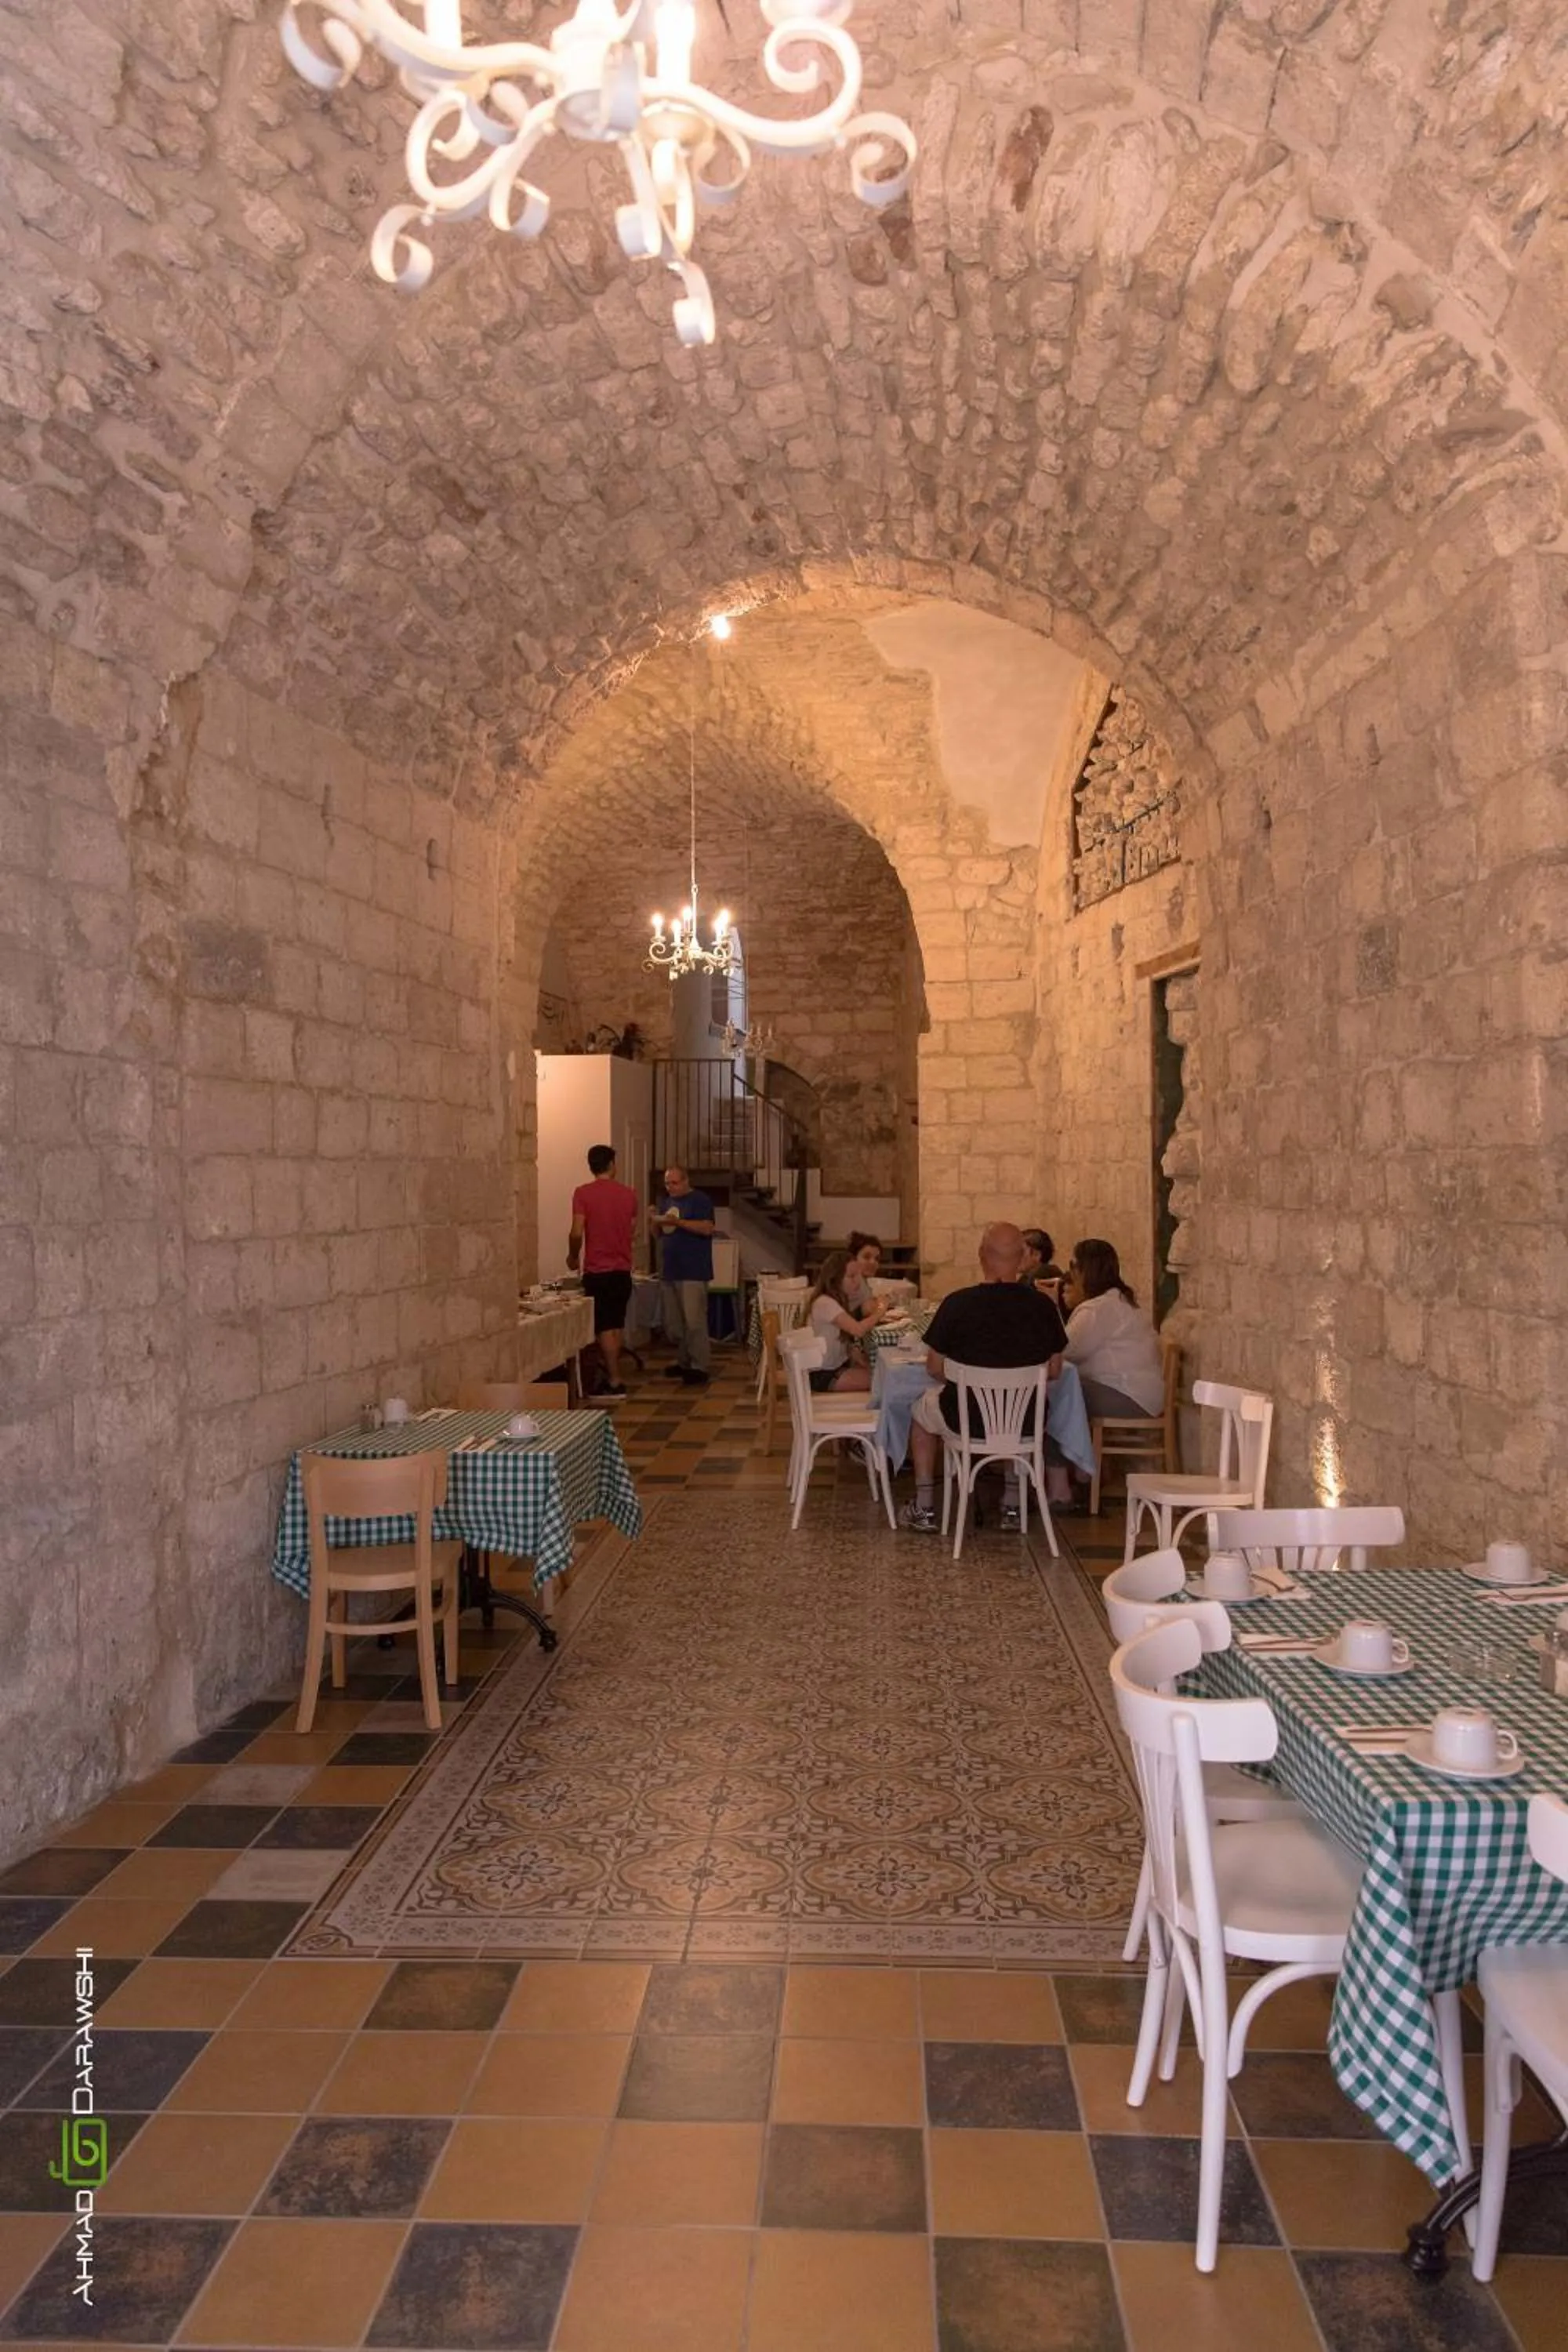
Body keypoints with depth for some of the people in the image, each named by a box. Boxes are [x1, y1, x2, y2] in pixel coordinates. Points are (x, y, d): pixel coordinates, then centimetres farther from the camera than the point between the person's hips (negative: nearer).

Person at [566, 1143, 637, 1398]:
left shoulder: (583, 1193, -10)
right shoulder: (628, 1194, 3)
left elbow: (577, 1233, -15)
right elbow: (633, 1232, 10)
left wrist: (573, 1256, 3)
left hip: (597, 1271, -4)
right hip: (623, 1269, 4)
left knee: (604, 1327, 0)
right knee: (617, 1325, 15)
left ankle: (614, 1382, 0)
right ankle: (610, 1374, 23)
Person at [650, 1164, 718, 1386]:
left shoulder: (700, 1200, -4)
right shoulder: (665, 1202, 18)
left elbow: (707, 1228, -16)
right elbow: (659, 1234, 22)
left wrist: (677, 1221, -21)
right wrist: (653, 1221, 0)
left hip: (693, 1272, -8)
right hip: (669, 1271, 8)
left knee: (694, 1321, -9)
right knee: (672, 1323, 10)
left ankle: (699, 1367, -7)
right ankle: (683, 1362, 22)